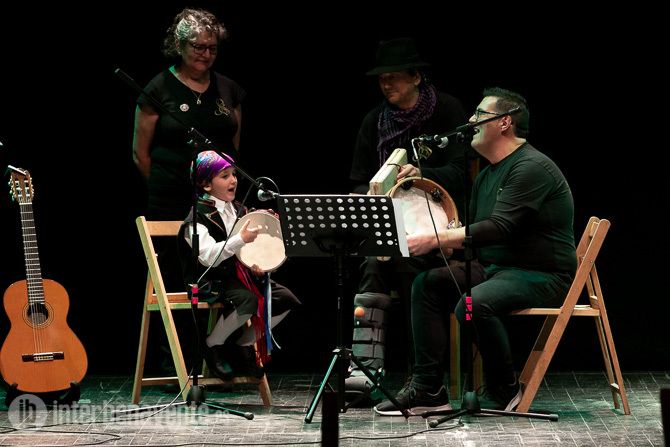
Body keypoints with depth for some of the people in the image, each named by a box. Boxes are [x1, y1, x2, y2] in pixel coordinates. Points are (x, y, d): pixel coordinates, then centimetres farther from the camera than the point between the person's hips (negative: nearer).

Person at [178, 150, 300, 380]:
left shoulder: (238, 210, 14)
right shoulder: (198, 217, -11)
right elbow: (208, 256, -24)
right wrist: (241, 239, -33)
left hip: (241, 273, 8)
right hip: (211, 281, -8)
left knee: (287, 299, -8)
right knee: (247, 300, -35)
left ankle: (242, 344, 8)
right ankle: (213, 346, -9)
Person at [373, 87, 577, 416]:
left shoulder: (532, 167, -16)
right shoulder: (487, 175, 16)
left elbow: (499, 228, -26)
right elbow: (471, 231, 18)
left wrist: (433, 240, -28)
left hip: (544, 276, -10)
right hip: (494, 267, 10)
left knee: (474, 303, -33)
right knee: (427, 285, -5)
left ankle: (506, 392, -12)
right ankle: (428, 389, -5)